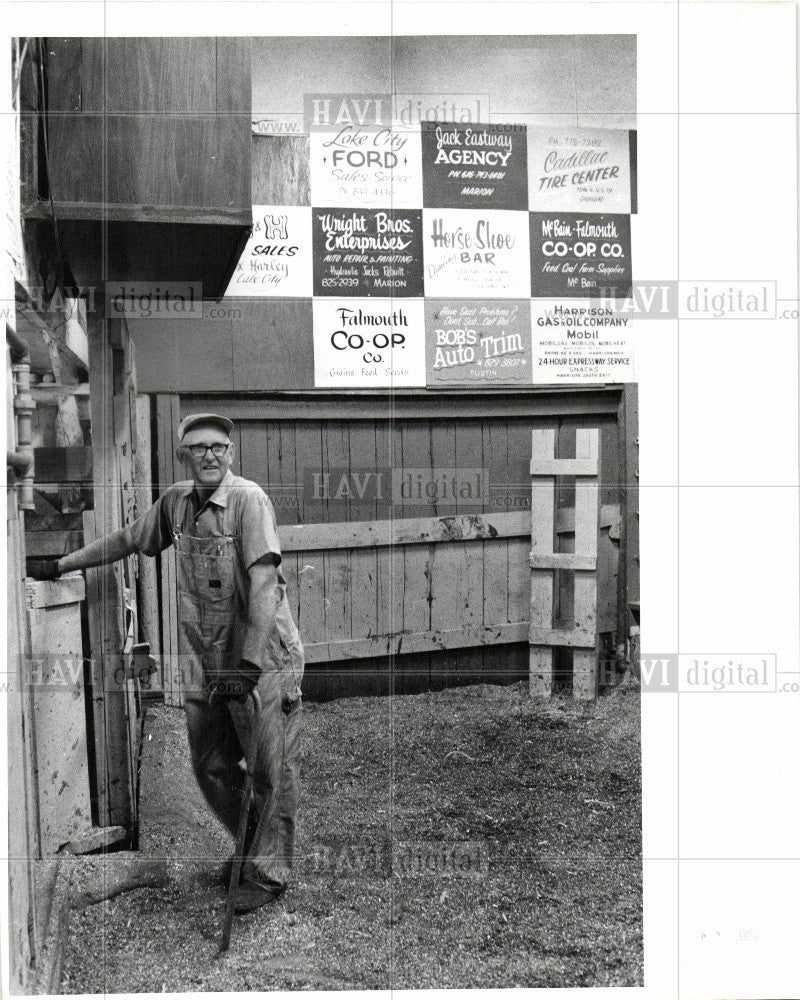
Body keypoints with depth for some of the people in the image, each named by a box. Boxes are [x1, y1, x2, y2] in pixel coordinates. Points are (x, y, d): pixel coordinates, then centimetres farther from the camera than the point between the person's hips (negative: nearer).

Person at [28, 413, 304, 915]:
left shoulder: (248, 499, -15)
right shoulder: (175, 501, 5)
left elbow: (263, 582, -22)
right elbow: (128, 539, 22)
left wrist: (249, 662, -28)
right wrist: (60, 565, 27)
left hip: (264, 657, -6)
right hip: (205, 661, 6)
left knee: (272, 768, 1)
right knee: (211, 766, 14)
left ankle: (268, 872, 18)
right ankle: (252, 845, 36)